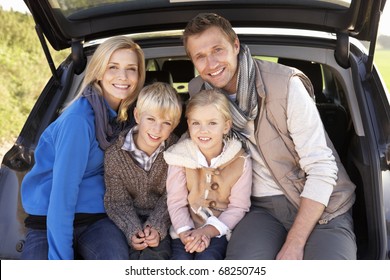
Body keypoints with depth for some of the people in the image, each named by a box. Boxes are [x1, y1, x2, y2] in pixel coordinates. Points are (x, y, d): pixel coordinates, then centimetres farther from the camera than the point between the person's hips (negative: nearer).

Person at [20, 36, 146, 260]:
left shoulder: (126, 116, 2)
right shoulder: (79, 119, -19)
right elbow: (62, 193, -23)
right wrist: (60, 259, -24)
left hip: (97, 218, 4)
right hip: (49, 222, -4)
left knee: (118, 258, -25)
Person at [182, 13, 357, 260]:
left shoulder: (286, 84, -15)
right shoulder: (199, 92, 0)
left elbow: (322, 168, -15)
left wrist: (294, 244, -19)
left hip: (321, 205, -2)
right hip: (263, 209, 3)